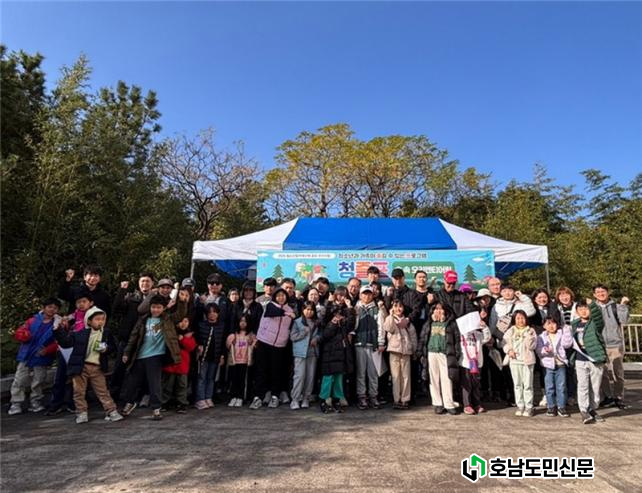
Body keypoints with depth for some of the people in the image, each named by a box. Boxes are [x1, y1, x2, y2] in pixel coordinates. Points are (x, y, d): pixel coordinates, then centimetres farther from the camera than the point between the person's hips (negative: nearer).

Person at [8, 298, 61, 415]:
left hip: (41, 359, -2)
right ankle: (16, 404, 21)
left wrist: (47, 350, -26)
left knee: (37, 383, 9)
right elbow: (19, 332, 3)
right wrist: (24, 335, -19)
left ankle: (36, 402, 25)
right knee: (19, 381, 8)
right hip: (26, 356, 2)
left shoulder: (58, 324, -9)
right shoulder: (34, 320, -1)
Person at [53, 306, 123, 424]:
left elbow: (113, 347, 10)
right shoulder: (80, 334, -4)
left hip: (97, 367, 1)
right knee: (79, 392, 7)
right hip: (81, 366, 0)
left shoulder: (106, 333, 2)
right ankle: (82, 413, 21)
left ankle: (112, 411, 7)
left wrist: (106, 349, -11)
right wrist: (58, 330, -7)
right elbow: (66, 342, 1)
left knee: (103, 391, 3)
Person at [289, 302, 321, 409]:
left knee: (310, 376, 6)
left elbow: (320, 334, 13)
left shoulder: (317, 322, 12)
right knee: (300, 375, -8)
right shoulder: (297, 322, 0)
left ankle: (306, 398, 17)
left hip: (313, 352, 4)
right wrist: (306, 331, -10)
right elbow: (293, 336, -6)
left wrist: (316, 338, -7)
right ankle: (295, 399, 1)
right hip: (301, 352, -4)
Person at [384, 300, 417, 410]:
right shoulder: (389, 318, 6)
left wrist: (414, 349, 9)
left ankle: (405, 399, 10)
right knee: (396, 376, -1)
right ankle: (396, 400, 6)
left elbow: (413, 335, 15)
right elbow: (388, 328, -14)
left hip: (406, 351, 2)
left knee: (406, 376, 3)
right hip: (394, 350, -2)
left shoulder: (407, 320, 13)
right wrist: (391, 315, -13)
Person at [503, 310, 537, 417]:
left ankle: (529, 407, 9)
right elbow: (505, 343, 5)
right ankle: (520, 406, 18)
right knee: (517, 384, 9)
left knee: (527, 384, 0)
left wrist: (529, 337, -20)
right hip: (514, 360, 2)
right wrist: (509, 350, -13)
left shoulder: (530, 331, 3)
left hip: (527, 360, -2)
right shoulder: (510, 331, 7)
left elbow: (532, 346, -5)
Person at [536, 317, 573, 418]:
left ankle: (561, 407, 14)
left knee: (561, 387, 4)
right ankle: (551, 407, 16)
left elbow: (567, 344, -12)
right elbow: (538, 350, -5)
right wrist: (544, 350, -27)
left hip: (560, 365, 0)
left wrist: (566, 330, -14)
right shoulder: (541, 337, 4)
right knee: (550, 387, 6)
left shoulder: (561, 334, 5)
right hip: (548, 365, 0)